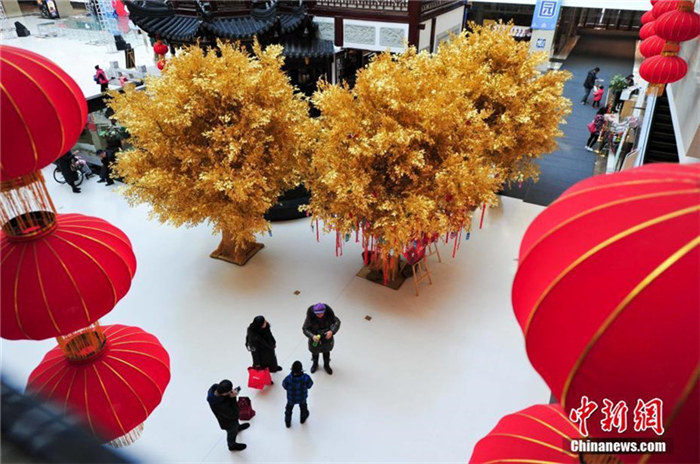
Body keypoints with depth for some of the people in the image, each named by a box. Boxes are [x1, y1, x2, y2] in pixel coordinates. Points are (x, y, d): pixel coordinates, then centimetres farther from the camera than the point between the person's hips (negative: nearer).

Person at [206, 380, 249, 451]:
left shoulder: (216, 387, -33)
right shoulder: (220, 406, -49)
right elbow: (234, 414, -34)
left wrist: (233, 391, -30)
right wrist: (233, 398, -41)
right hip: (228, 421, -5)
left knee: (236, 422, 38)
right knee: (232, 432, 27)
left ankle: (238, 427, 71)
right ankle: (232, 446, 57)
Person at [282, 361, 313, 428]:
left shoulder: (288, 379, -40)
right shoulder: (306, 378, -37)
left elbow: (284, 386, -17)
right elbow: (309, 385, -17)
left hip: (291, 398, -1)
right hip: (302, 397, 1)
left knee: (289, 408, 31)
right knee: (303, 407, 35)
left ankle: (287, 422, 53)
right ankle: (303, 418, 61)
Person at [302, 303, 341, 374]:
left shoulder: (329, 313, -29)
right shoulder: (310, 316, -33)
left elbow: (337, 322, -18)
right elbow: (305, 329, -25)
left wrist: (332, 331, -34)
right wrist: (312, 336, -43)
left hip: (327, 335, 1)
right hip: (315, 337, -1)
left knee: (326, 350, 26)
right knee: (315, 351, 25)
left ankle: (326, 365, 55)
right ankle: (315, 364, 58)